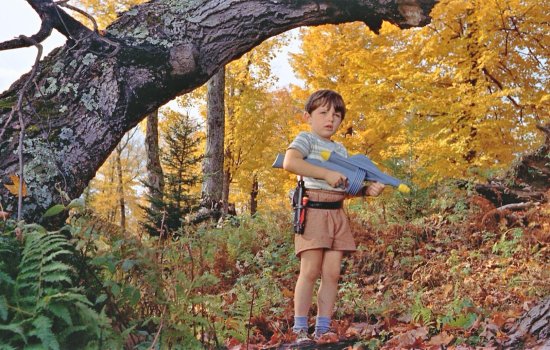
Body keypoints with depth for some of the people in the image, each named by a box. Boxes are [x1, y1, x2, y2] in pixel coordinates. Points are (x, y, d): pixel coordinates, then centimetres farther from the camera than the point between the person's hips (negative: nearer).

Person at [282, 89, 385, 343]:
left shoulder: (341, 150, 21)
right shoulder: (305, 139, 0)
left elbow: (347, 187, 17)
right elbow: (289, 162, -20)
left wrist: (367, 190, -4)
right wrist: (326, 174, -22)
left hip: (337, 214, 7)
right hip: (313, 211, -6)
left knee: (332, 273, 3)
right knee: (310, 271, -8)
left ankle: (323, 328, 9)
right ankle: (300, 329, 0)